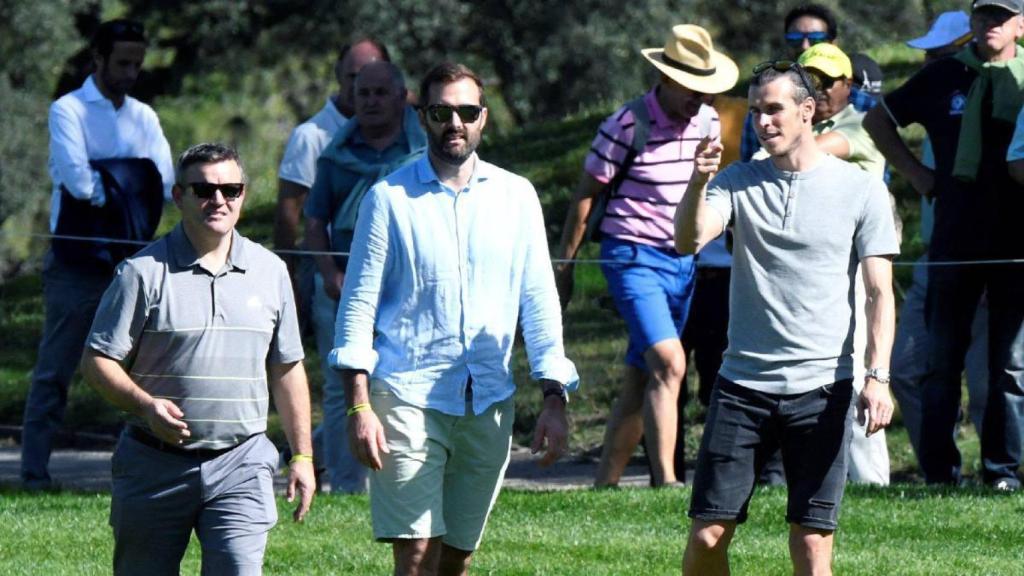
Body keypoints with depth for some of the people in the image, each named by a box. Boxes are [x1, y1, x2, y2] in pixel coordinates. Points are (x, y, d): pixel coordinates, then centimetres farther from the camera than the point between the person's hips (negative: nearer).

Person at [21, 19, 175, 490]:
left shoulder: (143, 117, 13)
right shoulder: (68, 110, -3)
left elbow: (164, 187, 0)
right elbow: (77, 180, -18)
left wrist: (103, 186, -11)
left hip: (130, 257, 5)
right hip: (77, 266, -5)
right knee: (55, 372, -2)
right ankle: (34, 473, 0)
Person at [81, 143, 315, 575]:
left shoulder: (270, 272, 9)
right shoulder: (144, 272, -3)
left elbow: (287, 369, 17)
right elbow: (97, 361, -4)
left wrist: (302, 456, 14)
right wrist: (146, 406, -22)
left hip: (240, 463, 2)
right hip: (155, 465, -2)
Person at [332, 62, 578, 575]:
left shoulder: (516, 196, 10)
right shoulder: (389, 198, 2)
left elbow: (539, 300, 11)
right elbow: (358, 304, 1)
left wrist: (555, 399, 3)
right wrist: (359, 406, -8)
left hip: (490, 404, 3)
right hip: (408, 396, -3)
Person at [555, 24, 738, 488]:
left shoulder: (708, 122, 5)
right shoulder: (626, 126, -12)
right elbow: (586, 195, -3)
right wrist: (563, 265, 1)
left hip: (684, 262, 6)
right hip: (634, 258, -6)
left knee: (639, 382, 9)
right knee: (669, 363, -22)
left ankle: (605, 484, 17)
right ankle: (665, 481, -25)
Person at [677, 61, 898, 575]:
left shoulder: (861, 190, 3)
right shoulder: (738, 182, 8)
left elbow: (880, 292, 1)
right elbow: (689, 240, -7)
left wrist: (878, 376, -11)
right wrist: (698, 181, -26)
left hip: (823, 388, -2)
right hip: (742, 383, 2)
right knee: (707, 534, -1)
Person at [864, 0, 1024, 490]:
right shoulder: (944, 77, 7)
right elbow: (877, 121, 19)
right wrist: (916, 174, 9)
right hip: (955, 239, 1)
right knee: (943, 357, 3)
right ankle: (939, 469, 9)